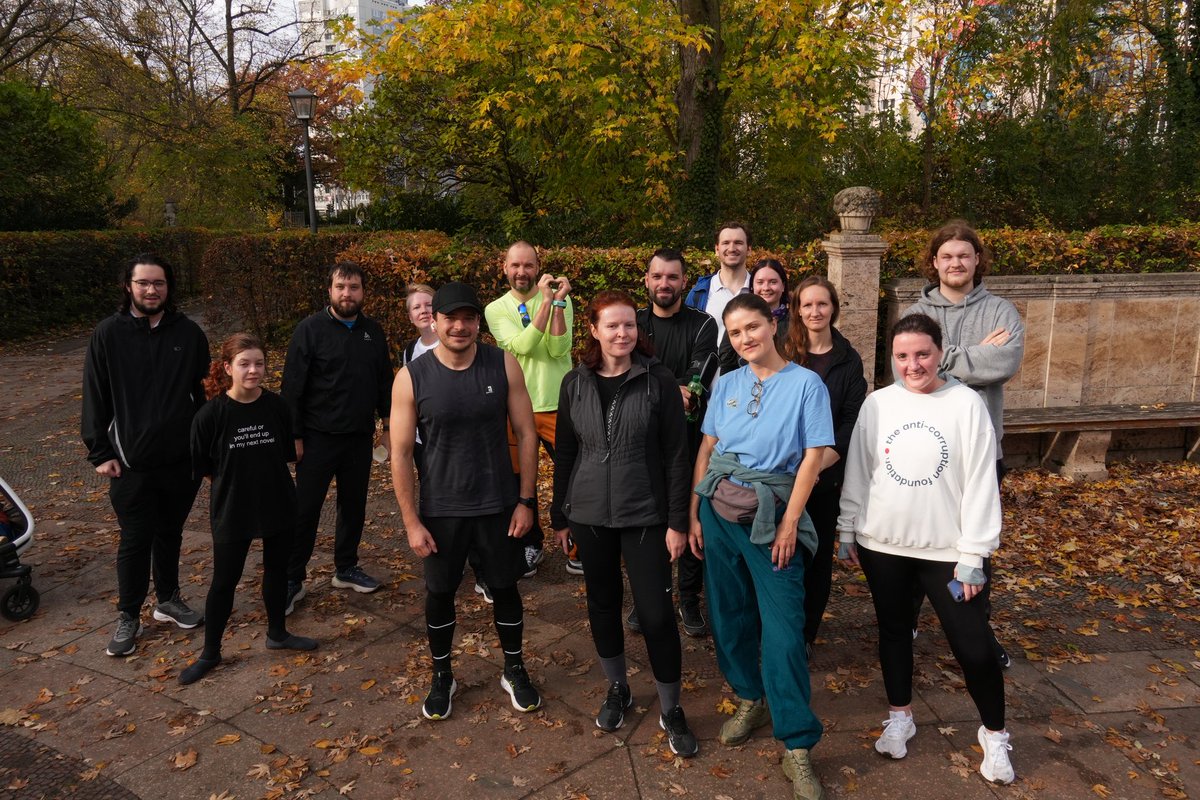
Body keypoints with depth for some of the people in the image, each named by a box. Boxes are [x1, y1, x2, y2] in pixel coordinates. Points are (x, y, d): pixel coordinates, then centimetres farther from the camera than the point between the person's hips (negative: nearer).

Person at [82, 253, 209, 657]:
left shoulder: (188, 332, 1)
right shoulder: (109, 334, -4)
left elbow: (204, 392, 7)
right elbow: (96, 398, -1)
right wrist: (100, 453, -5)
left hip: (182, 457, 2)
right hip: (132, 461, -2)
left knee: (170, 533, 16)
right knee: (135, 540, 5)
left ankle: (168, 600, 33)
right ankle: (129, 616, 21)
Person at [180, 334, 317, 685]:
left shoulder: (276, 406, -8)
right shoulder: (211, 413, -16)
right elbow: (203, 467, -5)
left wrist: (265, 479, 3)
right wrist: (236, 482, 0)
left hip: (278, 506, 3)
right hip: (232, 511, -3)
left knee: (277, 570, 18)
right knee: (224, 581, 8)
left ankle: (277, 633, 39)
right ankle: (210, 653, 27)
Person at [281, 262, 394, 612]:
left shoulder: (373, 332, 5)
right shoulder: (310, 329, -8)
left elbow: (384, 382, 12)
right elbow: (292, 387, -9)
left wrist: (388, 426, 9)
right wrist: (294, 435, -11)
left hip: (360, 437, 4)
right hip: (318, 438, -4)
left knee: (354, 505, 13)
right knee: (306, 509, 1)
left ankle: (346, 568, 29)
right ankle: (293, 580, 13)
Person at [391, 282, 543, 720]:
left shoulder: (503, 365, -8)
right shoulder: (411, 377, -11)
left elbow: (526, 434, -3)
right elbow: (400, 453, -7)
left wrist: (525, 500, -5)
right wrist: (411, 521, -7)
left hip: (499, 505, 1)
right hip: (440, 510, 0)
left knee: (505, 588, 15)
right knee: (439, 594, 13)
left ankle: (515, 671, 37)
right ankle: (442, 677, 37)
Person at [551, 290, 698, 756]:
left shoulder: (658, 381, -8)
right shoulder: (575, 383, 1)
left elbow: (675, 455, -7)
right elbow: (565, 453, 7)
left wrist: (677, 521, -9)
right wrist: (559, 514, 9)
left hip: (645, 515, -3)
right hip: (589, 514, 3)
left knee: (656, 613, -1)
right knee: (602, 603, 15)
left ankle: (671, 709, 19)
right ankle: (617, 688, 37)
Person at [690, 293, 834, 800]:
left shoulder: (806, 383, -5)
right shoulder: (726, 385, 7)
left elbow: (812, 457, -8)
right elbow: (706, 450, 8)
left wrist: (789, 523, -12)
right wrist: (694, 514, 4)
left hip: (771, 516, -4)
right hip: (717, 511, 4)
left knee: (783, 629, -4)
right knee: (729, 613, 14)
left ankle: (797, 747, 6)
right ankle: (751, 699, 36)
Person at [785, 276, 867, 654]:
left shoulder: (848, 360, 3)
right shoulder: (782, 351, 2)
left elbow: (851, 424, -3)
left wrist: (815, 467, -14)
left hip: (826, 477, 0)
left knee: (817, 557, 7)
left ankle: (806, 634, 23)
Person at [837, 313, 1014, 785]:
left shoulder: (966, 404, -8)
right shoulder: (877, 404, -1)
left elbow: (981, 484, -8)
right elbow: (857, 471, 6)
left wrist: (973, 555, -9)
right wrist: (848, 531, 7)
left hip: (947, 550, -2)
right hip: (882, 545, 3)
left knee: (974, 645, 2)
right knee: (893, 630, 16)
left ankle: (994, 735, 26)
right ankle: (900, 718, 36)